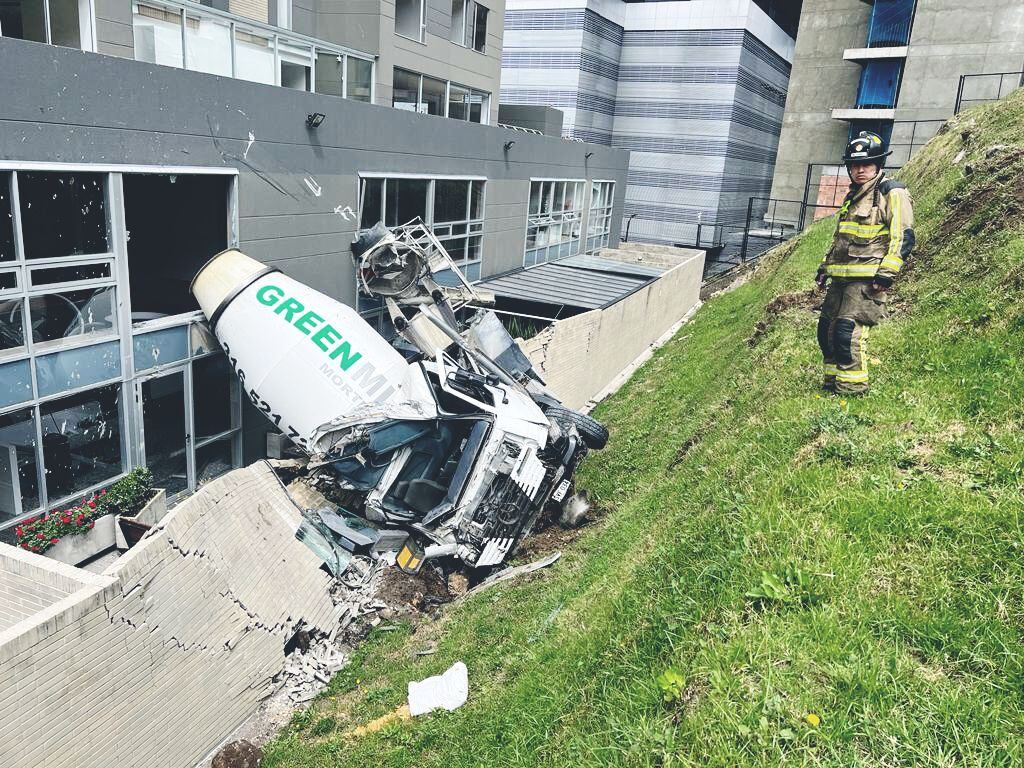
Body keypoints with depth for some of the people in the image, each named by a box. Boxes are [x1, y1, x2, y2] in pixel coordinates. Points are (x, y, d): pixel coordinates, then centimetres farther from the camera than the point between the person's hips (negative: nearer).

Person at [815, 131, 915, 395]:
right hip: (842, 277, 9)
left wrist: (887, 272, -20)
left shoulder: (893, 193, -4)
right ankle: (833, 382, 20)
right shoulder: (853, 196, 23)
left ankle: (852, 389, -9)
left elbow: (903, 237, -12)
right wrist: (825, 267, 24)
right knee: (826, 330, 8)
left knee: (848, 332, -17)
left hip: (868, 280, -9)